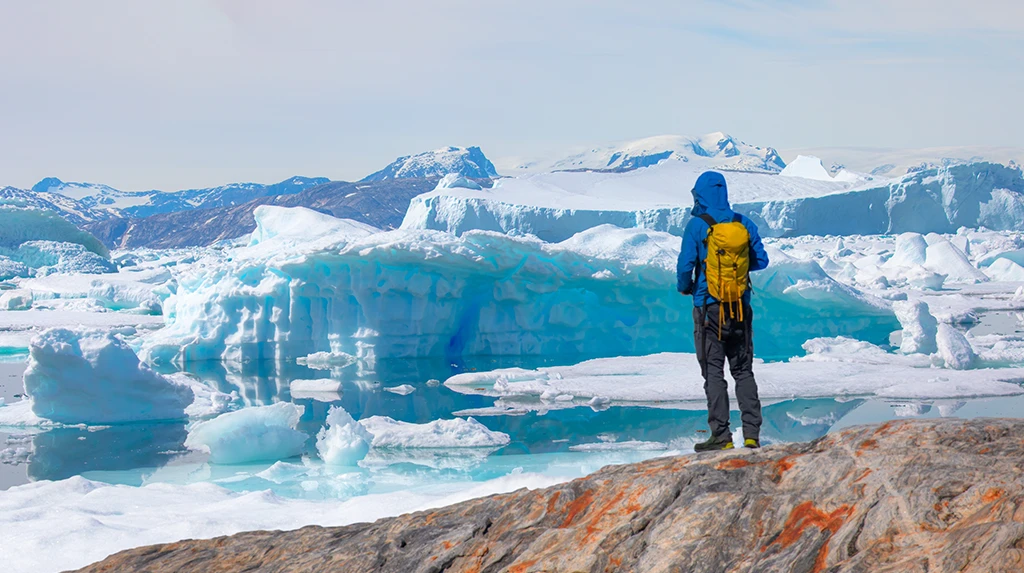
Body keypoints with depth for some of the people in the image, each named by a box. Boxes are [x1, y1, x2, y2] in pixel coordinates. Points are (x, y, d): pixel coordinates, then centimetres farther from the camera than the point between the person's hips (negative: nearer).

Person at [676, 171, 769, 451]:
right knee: (744, 371, 11)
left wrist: (685, 287, 9)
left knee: (713, 372, 1)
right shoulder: (744, 223, 3)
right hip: (741, 308, 4)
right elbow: (761, 260, 6)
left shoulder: (697, 225, -9)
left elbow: (686, 265, -11)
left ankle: (721, 436, -2)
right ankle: (752, 433, 4)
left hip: (709, 307, -4)